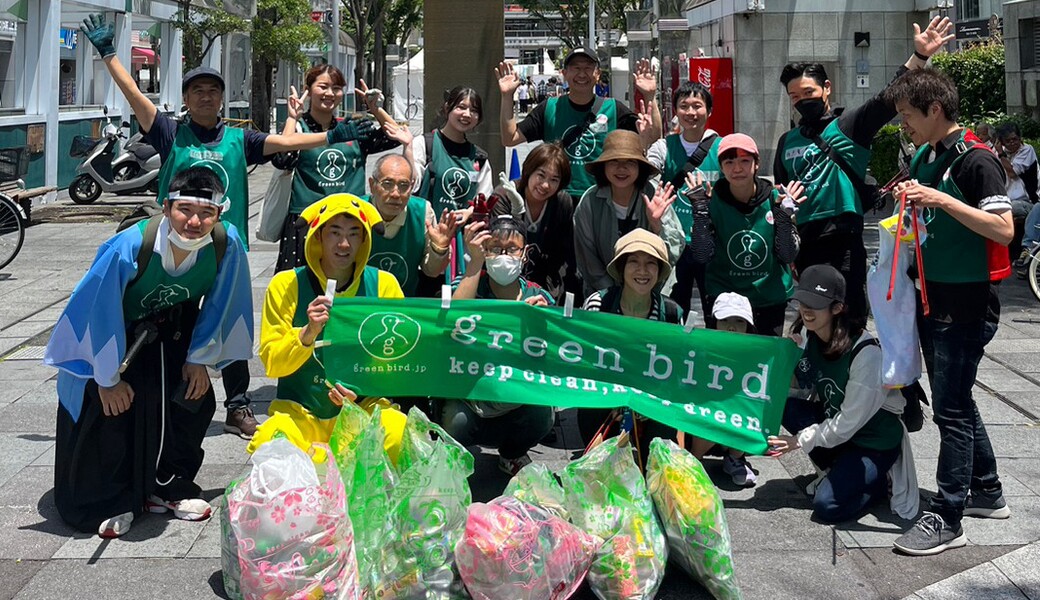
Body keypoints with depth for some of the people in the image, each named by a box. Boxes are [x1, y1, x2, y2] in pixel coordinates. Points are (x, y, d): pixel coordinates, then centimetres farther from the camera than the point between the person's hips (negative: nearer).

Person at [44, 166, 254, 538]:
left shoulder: (227, 245, -26)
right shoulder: (127, 248, -37)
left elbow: (218, 306, -7)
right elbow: (100, 314, -25)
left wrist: (199, 360, -2)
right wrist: (108, 378, -16)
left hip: (172, 333, 4)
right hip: (111, 337, -4)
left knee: (195, 401, -8)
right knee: (110, 410, -17)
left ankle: (166, 487, 15)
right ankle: (108, 503, 6)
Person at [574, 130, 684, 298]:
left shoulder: (655, 200, -9)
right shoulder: (590, 202, -8)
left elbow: (674, 255, -11)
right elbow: (587, 260, -1)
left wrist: (657, 224, -26)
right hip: (602, 293, 0)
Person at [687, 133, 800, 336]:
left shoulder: (774, 199, -8)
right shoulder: (712, 202, -9)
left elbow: (788, 256, -9)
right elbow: (702, 256, -15)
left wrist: (784, 215, -22)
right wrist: (700, 210, -22)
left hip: (771, 299, 1)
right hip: (722, 298, -1)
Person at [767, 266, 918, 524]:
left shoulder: (866, 353, -27)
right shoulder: (806, 335, -7)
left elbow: (849, 422, -23)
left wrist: (800, 441, -21)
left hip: (875, 442, -7)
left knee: (826, 506, -23)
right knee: (782, 405, -19)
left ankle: (877, 481, 7)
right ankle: (837, 470, 2)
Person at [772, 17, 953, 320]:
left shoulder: (849, 125, 2)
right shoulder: (787, 142, 16)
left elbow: (889, 99, -13)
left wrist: (919, 57, -27)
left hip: (843, 241, -5)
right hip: (804, 244, 5)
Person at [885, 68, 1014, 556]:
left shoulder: (976, 160, -15)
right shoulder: (922, 157, 11)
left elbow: (1004, 229, -22)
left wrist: (940, 199, -26)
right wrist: (911, 202, 5)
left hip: (968, 303, -9)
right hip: (933, 298, 9)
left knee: (950, 407, -6)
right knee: (954, 401, 17)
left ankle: (946, 519, 0)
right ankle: (987, 493, 31)